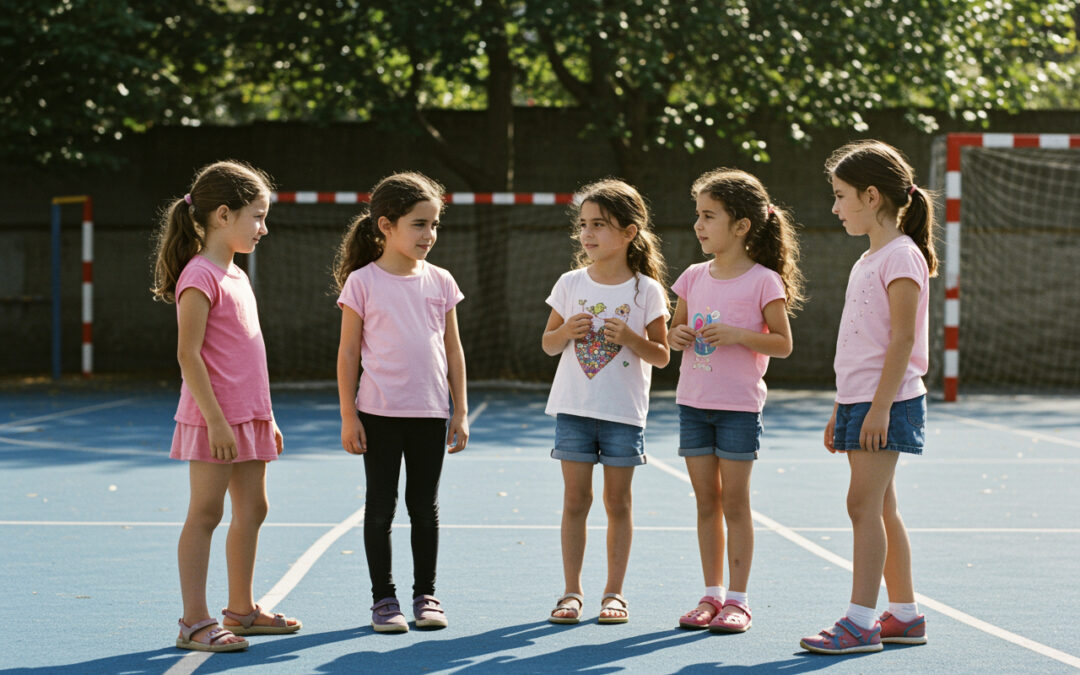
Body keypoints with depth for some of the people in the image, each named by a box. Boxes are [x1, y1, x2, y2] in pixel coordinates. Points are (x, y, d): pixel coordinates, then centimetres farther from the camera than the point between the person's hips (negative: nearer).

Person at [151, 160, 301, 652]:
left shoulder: (236, 276, 15)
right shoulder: (200, 277, -13)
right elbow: (188, 354, -18)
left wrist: (267, 418, 21)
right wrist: (216, 420, -21)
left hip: (247, 417, 9)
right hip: (215, 418, -9)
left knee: (252, 509, 14)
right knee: (205, 514, -5)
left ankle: (241, 610, 26)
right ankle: (194, 622, -2)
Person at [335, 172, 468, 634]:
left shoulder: (440, 282, 5)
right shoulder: (362, 283, -5)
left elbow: (453, 351, 10)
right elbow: (348, 353, -3)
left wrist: (460, 412, 7)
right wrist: (348, 416, -6)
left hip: (430, 413, 3)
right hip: (380, 413, -3)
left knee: (425, 507, 10)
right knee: (381, 507, 3)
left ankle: (425, 595, 20)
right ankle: (383, 599, 12)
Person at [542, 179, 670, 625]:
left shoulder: (646, 290, -3)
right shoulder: (570, 284, 4)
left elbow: (662, 356, 0)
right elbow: (548, 345, 11)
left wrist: (630, 338, -18)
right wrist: (566, 331, -10)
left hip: (624, 412, -2)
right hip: (574, 408, 2)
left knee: (617, 501, 4)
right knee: (575, 499, 2)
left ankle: (614, 592, 13)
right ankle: (572, 592, 9)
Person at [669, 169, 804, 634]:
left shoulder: (764, 281, -8)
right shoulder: (695, 277, 7)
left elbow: (783, 343, -7)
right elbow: (675, 331, 18)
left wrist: (737, 335, -20)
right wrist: (677, 336, -5)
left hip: (739, 407, -5)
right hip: (693, 403, 5)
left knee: (734, 501, 0)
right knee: (706, 500, 9)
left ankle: (737, 600, 7)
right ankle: (711, 594, 17)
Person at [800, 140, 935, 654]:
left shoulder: (901, 256, -12)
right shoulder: (869, 260, 17)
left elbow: (902, 338, -18)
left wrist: (880, 407, -22)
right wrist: (841, 411, 21)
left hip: (888, 402, -9)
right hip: (859, 400, 9)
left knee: (864, 503, -11)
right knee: (880, 508, 11)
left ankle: (860, 623, -10)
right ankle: (904, 615, 18)